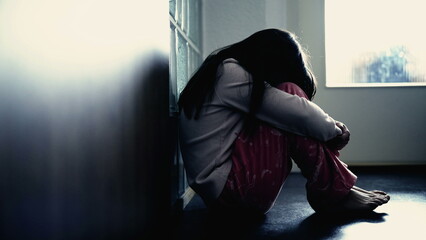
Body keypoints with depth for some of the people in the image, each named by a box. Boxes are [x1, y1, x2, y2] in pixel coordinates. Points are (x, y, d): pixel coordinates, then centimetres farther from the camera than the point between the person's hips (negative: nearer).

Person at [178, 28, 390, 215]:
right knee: (290, 92, -13)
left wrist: (332, 127, -1)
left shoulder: (224, 71, 14)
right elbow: (298, 114, -19)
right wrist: (335, 131, -1)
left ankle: (337, 188, 5)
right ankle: (335, 192, -7)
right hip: (229, 189, -10)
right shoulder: (231, 73, -15)